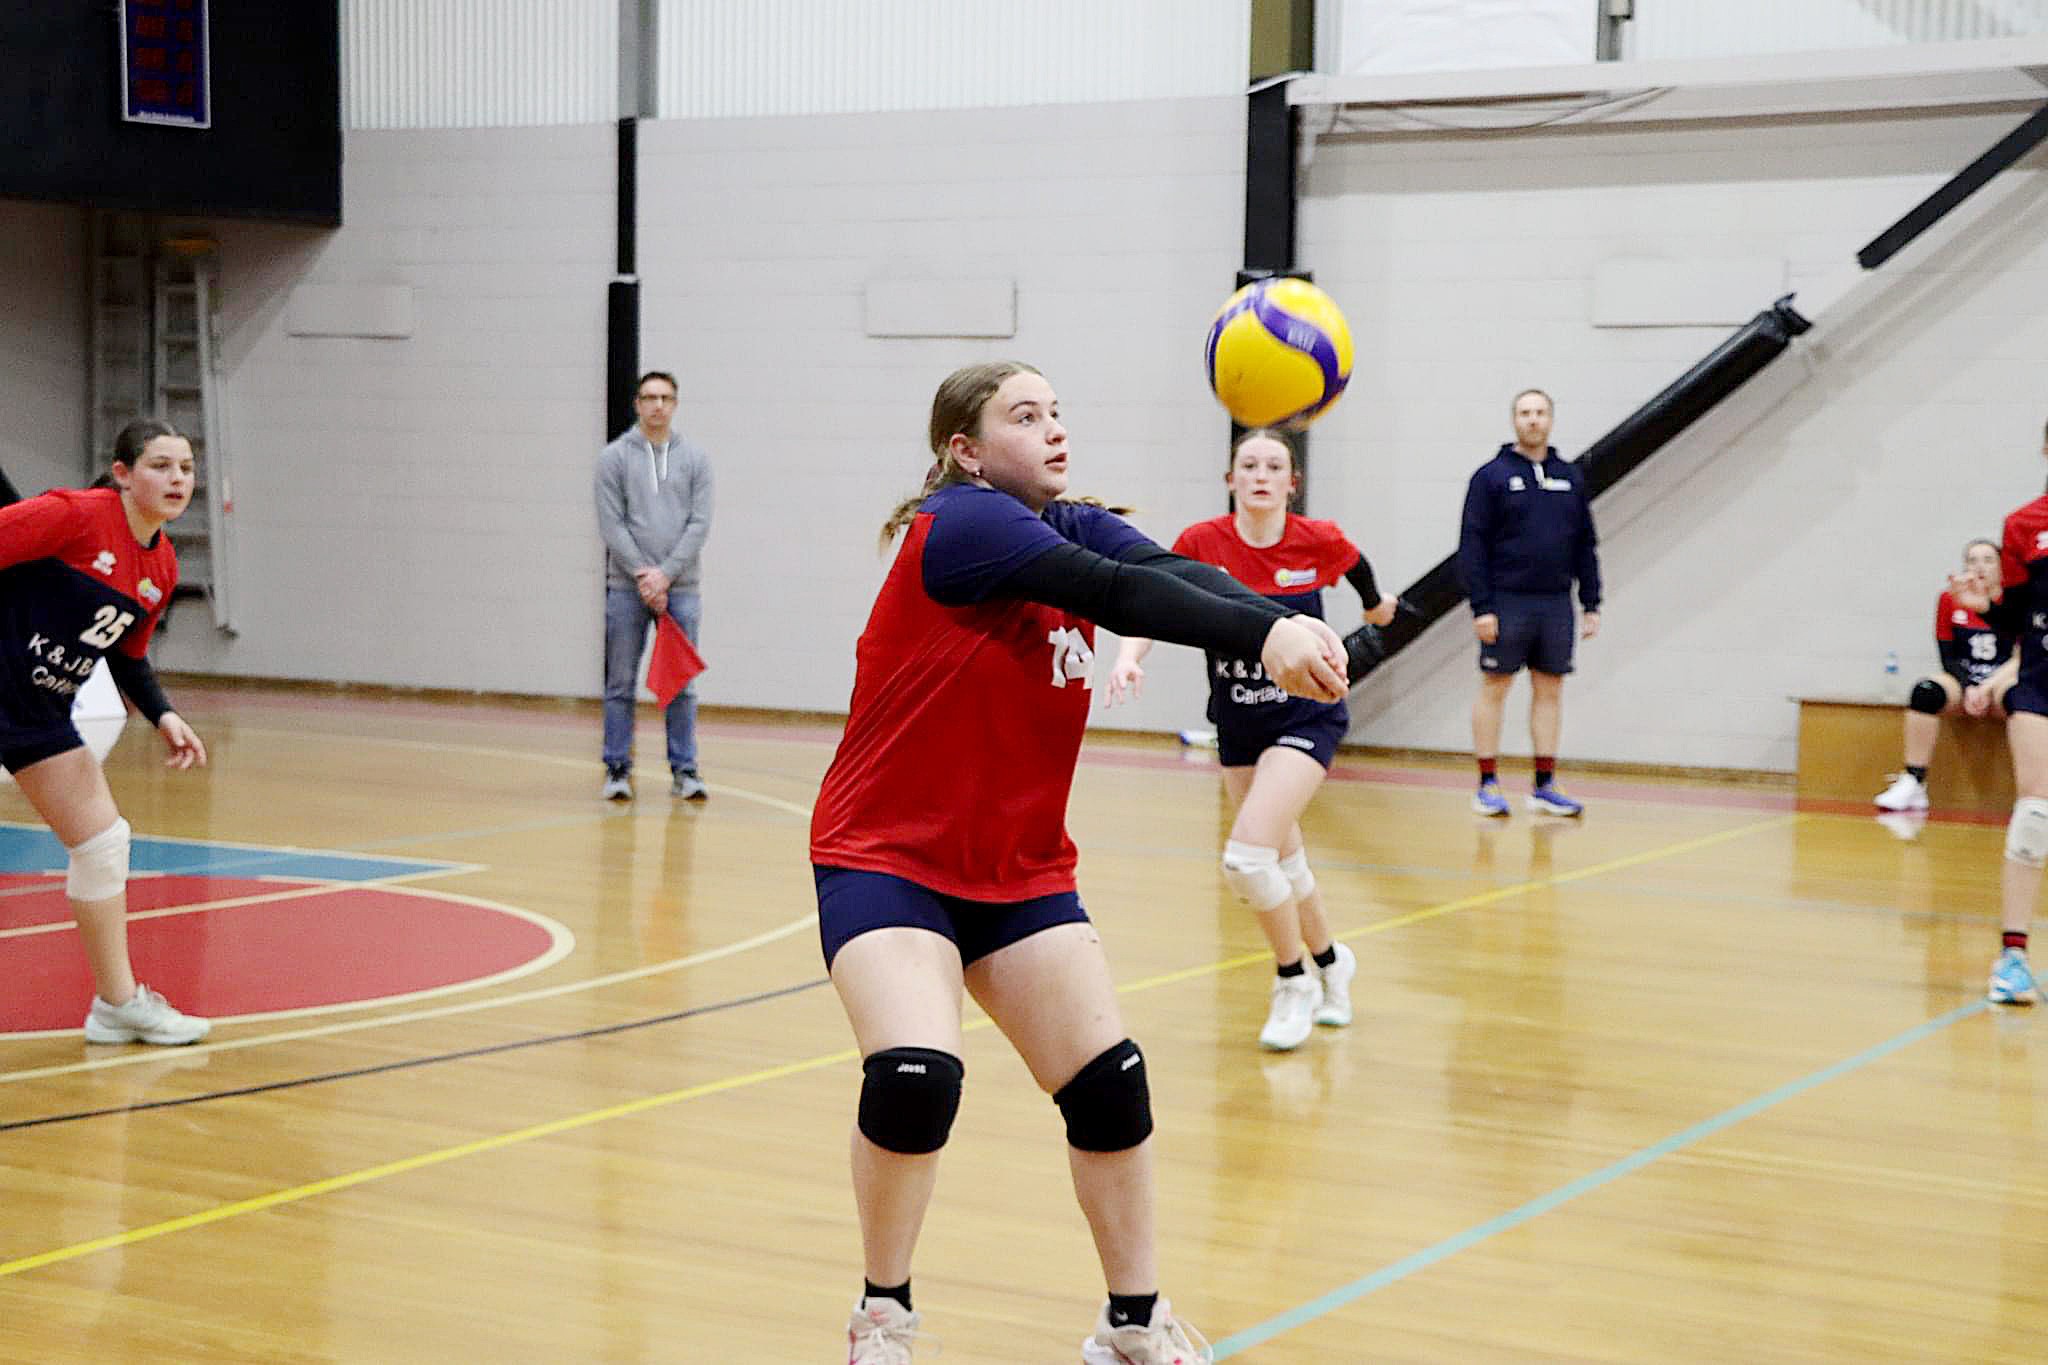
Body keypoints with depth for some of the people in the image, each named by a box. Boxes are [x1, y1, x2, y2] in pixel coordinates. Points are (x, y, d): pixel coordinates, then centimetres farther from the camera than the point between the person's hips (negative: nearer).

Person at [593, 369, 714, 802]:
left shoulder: (695, 458, 6)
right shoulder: (615, 457, 2)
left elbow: (699, 523, 0)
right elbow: (611, 524, -4)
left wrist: (665, 574, -11)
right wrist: (642, 574, -13)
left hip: (680, 588, 1)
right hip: (627, 588, -1)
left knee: (681, 685, 3)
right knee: (621, 684, 2)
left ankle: (684, 770, 8)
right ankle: (618, 770, 9)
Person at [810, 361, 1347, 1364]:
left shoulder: (1076, 529, 3)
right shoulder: (957, 526, -19)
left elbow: (1173, 575, -18)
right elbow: (1115, 594, -34)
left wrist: (1285, 625, -39)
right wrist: (1263, 635, -46)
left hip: (1020, 870, 7)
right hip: (885, 859, -7)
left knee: (1110, 1085, 1)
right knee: (914, 1077, -25)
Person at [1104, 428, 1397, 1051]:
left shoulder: (1319, 541, -12)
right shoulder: (1202, 543, -12)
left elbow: (1355, 565, 11)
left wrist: (1377, 604, 31)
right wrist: (1128, 657, -43)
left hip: (1307, 715, -4)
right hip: (1237, 722, 4)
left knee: (1247, 855, -20)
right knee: (1283, 860, 18)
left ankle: (1294, 981, 3)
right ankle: (1330, 962, 45)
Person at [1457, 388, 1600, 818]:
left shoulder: (1570, 477, 10)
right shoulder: (1492, 476, -2)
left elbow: (1586, 547, 14)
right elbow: (1472, 545, -6)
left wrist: (1591, 604, 8)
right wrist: (1481, 607, -13)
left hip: (1556, 604, 4)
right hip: (1507, 602, -4)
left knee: (1549, 690, 6)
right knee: (1494, 688, 1)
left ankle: (1544, 787, 12)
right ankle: (1488, 785, 7)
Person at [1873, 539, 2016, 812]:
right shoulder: (1949, 600, 7)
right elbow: (1948, 658, 4)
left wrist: (1987, 687, -21)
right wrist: (1967, 689, -15)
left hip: (2001, 685, -2)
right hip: (1961, 683, 2)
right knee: (1926, 692, -32)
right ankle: (1913, 784, -32)